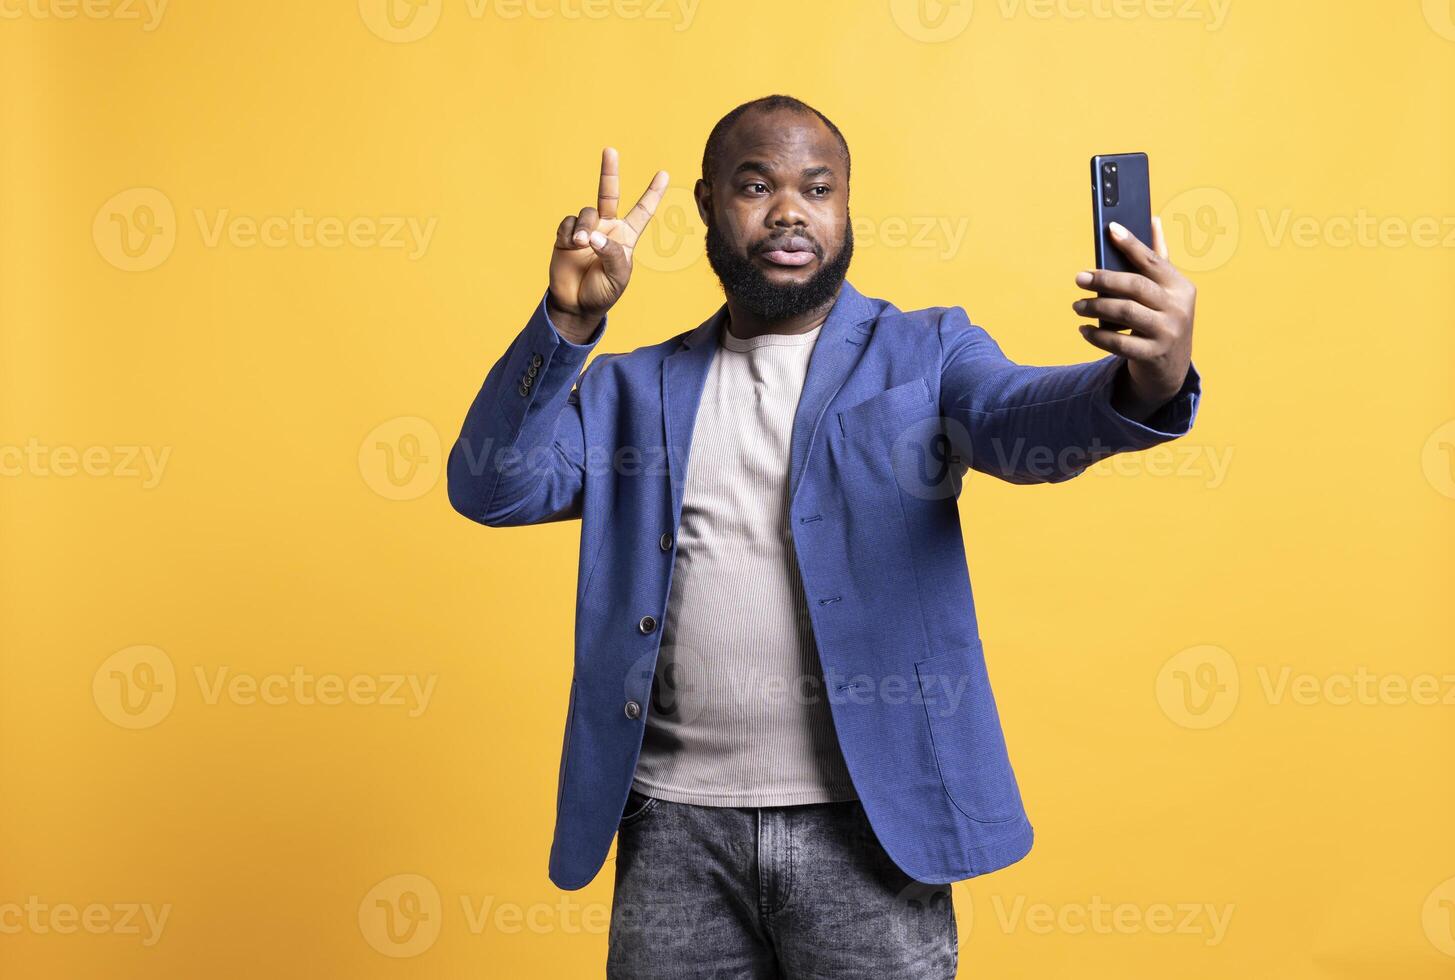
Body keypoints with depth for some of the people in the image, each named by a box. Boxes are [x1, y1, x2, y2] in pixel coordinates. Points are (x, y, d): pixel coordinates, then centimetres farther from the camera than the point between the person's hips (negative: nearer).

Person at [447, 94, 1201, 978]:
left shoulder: (926, 353, 5)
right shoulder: (635, 391, 10)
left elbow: (1023, 415, -14)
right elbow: (490, 489, -1)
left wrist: (1147, 383, -36)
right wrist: (569, 319, -14)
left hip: (866, 826, -1)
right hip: (676, 826, 2)